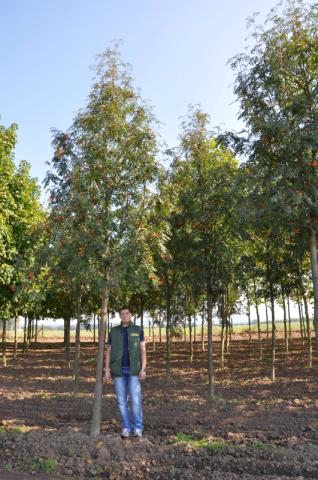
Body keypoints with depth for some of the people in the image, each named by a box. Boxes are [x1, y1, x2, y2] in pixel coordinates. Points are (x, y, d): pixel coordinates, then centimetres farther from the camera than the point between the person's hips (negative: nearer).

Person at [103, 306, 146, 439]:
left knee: (135, 399, -7)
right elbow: (108, 352, 5)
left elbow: (143, 350, -1)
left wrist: (143, 369, -11)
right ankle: (126, 428, 13)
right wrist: (107, 370, -4)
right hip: (118, 370, 1)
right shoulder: (113, 331, 4)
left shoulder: (138, 330, 1)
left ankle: (137, 428, 6)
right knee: (122, 400, 2)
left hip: (133, 369, -1)